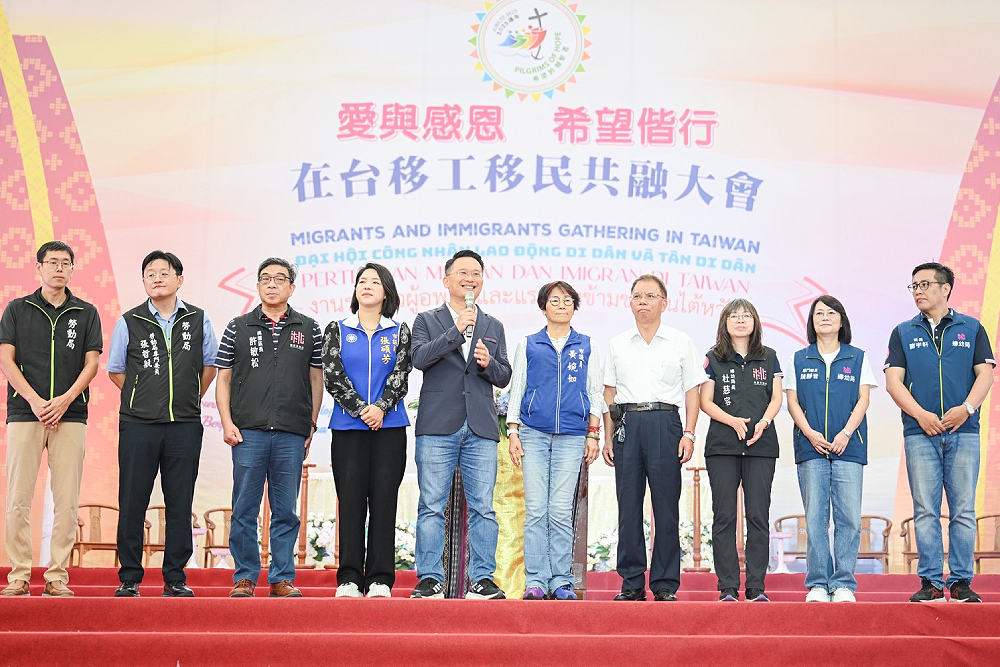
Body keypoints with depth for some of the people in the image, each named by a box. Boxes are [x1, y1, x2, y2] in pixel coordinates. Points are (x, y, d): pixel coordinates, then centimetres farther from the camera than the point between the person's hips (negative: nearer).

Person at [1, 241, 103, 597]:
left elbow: (91, 363, 6)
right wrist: (35, 401, -10)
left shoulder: (86, 313, 11)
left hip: (71, 416, 1)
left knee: (67, 501, -1)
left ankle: (57, 577, 5)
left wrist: (65, 400, -9)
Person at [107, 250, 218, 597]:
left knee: (180, 504, 4)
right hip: (138, 425, -1)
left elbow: (210, 365, 16)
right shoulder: (129, 322, 3)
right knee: (132, 503, 2)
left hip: (185, 426, 1)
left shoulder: (199, 320, 5)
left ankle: (175, 578, 13)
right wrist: (144, 399, 9)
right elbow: (115, 370, 13)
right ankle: (129, 579, 10)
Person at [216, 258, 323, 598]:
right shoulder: (238, 328, 8)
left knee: (286, 512, 5)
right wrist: (227, 423, -1)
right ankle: (245, 577, 12)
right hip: (248, 431, 0)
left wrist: (312, 424, 5)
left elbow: (316, 378, 12)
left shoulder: (309, 329, 9)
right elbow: (223, 379, 9)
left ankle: (282, 579, 13)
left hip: (292, 434, 0)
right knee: (244, 510, 2)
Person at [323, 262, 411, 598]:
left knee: (384, 501, -1)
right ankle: (349, 579, 2)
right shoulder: (337, 329, 9)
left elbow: (400, 375, 0)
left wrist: (381, 408, -15)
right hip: (347, 427, 0)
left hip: (389, 426, 0)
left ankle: (380, 580, 2)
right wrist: (361, 410, -11)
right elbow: (333, 375, -1)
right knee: (351, 501, -1)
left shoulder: (399, 331, 10)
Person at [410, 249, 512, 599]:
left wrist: (488, 363, -9)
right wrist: (457, 330, -14)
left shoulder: (493, 327, 18)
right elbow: (420, 357, -8)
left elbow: (504, 377, 12)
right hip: (438, 426, -2)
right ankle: (430, 579, 3)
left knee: (483, 508, 0)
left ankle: (482, 579, 5)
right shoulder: (427, 320, 10)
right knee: (431, 507, -2)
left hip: (481, 429, 2)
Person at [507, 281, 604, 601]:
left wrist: (593, 434, 5)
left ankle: (561, 581, 3)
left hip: (571, 436, 0)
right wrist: (512, 432, 4)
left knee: (561, 511, -3)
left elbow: (595, 392, 13)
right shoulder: (528, 345, 12)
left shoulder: (586, 347, 13)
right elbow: (516, 389, 12)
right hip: (533, 433, 0)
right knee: (535, 509, -4)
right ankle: (535, 581, 0)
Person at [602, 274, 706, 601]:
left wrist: (689, 433, -3)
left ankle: (666, 584, 4)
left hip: (665, 423, -2)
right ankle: (632, 582, 9)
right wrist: (608, 438, 8)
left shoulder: (680, 342, 9)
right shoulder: (617, 345, 14)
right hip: (627, 424, 2)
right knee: (628, 506, 2)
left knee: (666, 506, -2)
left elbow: (692, 391, 7)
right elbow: (610, 393, 15)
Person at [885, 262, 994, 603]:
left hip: (964, 432, 0)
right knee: (926, 511, 0)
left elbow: (985, 374, 4)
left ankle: (961, 581, 6)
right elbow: (893, 381, 4)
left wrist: (967, 408, -13)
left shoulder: (972, 328, 11)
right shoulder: (903, 333, 11)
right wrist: (921, 415, -10)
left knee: (963, 511, 0)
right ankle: (930, 582, 5)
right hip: (920, 433, 0)